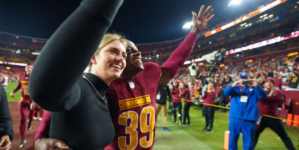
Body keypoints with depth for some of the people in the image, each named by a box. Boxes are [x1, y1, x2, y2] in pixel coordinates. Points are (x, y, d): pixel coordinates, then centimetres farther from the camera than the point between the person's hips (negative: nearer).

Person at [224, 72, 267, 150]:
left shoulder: (253, 89, 11)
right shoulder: (235, 88, 10)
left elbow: (263, 95, -5)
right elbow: (226, 92, -7)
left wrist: (257, 86, -23)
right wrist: (233, 85, -25)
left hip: (249, 119, 0)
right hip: (235, 118, 0)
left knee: (248, 142, 7)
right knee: (232, 139, 9)